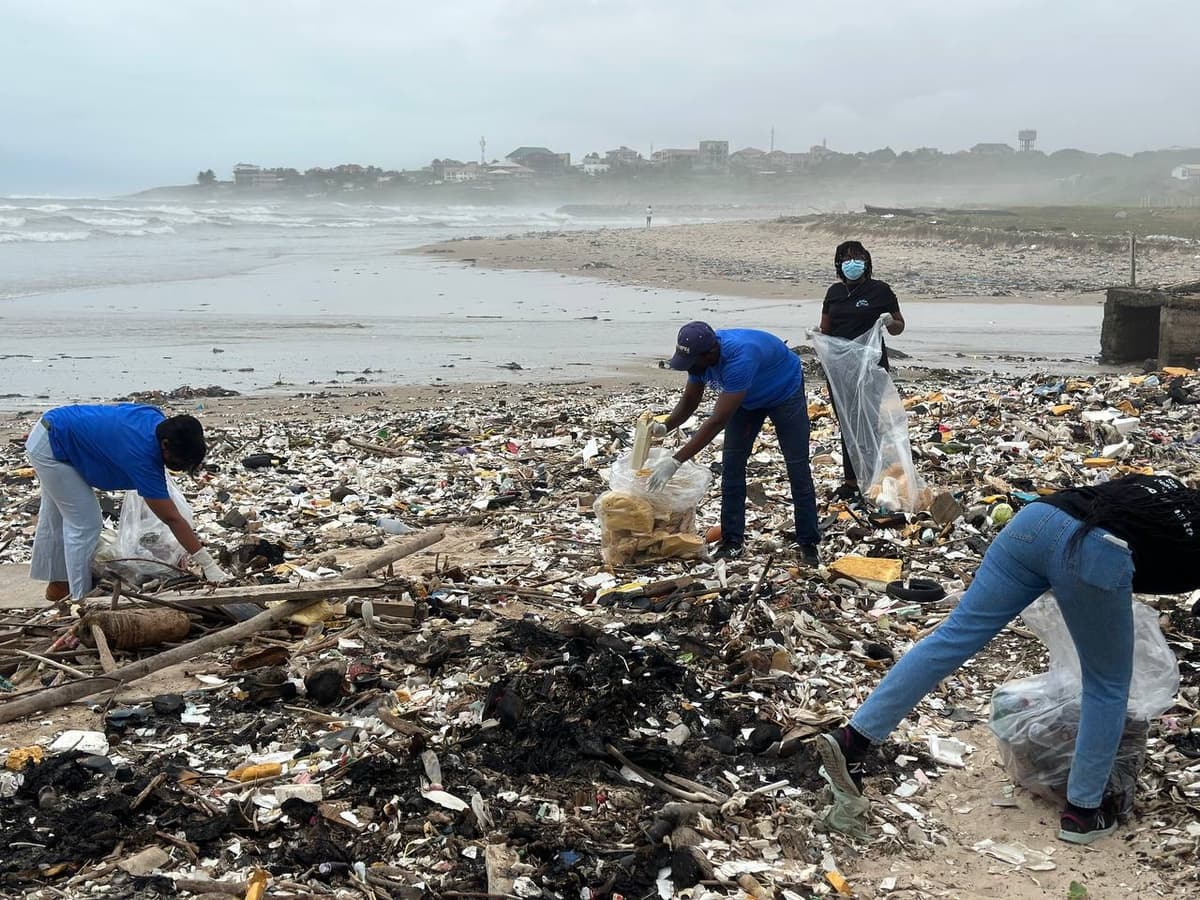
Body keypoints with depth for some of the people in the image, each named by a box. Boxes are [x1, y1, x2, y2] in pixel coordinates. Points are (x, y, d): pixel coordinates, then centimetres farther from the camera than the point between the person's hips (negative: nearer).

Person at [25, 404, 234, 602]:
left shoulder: (155, 418, -12)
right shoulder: (142, 456, -35)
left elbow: (119, 407, 12)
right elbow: (172, 519, -35)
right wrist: (209, 566, -35)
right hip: (51, 448, -10)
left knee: (55, 517, 22)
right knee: (85, 525, -9)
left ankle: (57, 585, 37)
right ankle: (80, 598, -2)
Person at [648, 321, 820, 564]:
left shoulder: (739, 358, -45)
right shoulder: (699, 356, -23)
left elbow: (718, 420, -46)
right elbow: (689, 401, -7)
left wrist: (676, 461, -48)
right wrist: (665, 426, -29)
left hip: (785, 392, -6)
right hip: (747, 398, 6)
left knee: (797, 467, -7)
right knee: (732, 465, -2)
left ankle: (809, 544, 3)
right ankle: (732, 541, 5)